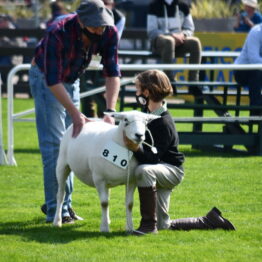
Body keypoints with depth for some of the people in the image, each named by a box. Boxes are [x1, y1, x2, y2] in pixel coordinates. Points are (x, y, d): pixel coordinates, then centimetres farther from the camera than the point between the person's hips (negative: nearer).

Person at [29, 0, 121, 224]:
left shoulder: (109, 33, -21)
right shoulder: (58, 33, -36)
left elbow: (112, 73, -19)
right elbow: (53, 80, -34)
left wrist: (110, 111, -30)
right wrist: (76, 114, -36)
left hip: (72, 80, 6)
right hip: (45, 78, -6)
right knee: (53, 143, -12)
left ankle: (64, 203, 13)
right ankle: (54, 209, -12)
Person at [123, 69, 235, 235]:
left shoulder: (163, 123, -26)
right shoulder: (148, 113, 1)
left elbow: (151, 159, -31)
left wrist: (136, 148, -48)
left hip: (172, 170, -9)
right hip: (159, 172, 9)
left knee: (144, 171, -41)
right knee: (163, 225, 10)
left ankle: (148, 224, -34)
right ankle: (210, 221, 26)